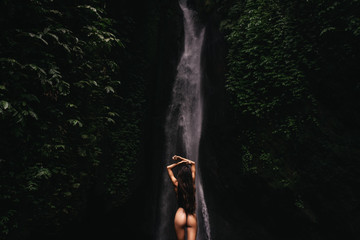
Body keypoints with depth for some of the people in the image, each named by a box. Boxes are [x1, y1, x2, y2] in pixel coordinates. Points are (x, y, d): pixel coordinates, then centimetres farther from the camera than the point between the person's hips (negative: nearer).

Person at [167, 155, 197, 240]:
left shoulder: (176, 184, -5)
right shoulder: (192, 183, -1)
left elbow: (169, 168, 11)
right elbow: (193, 163, 13)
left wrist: (180, 162, 6)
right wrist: (181, 158, 14)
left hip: (180, 216, -1)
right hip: (192, 217, 1)